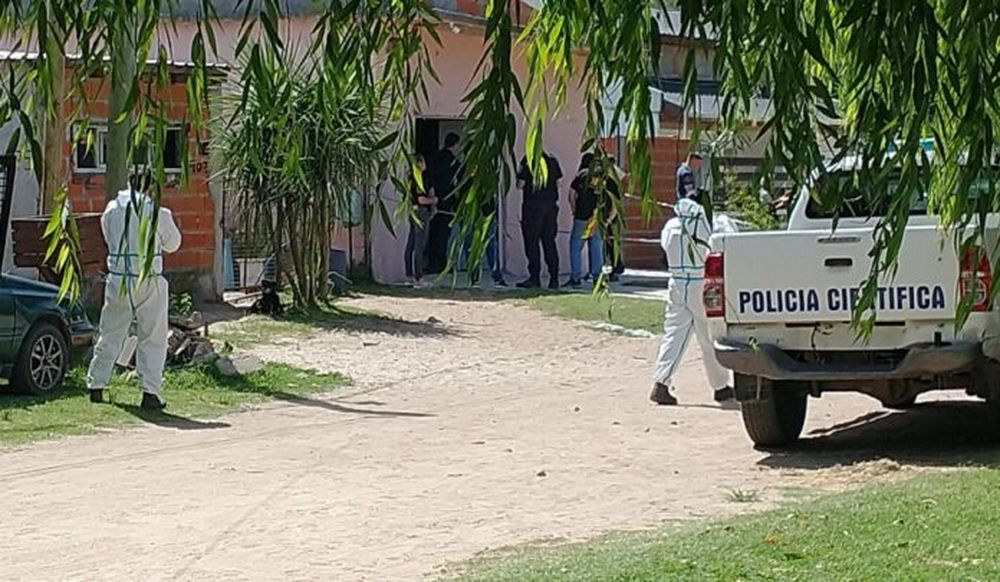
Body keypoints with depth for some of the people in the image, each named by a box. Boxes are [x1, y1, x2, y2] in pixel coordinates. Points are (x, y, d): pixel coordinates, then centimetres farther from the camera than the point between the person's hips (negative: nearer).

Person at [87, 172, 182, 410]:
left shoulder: (112, 210, 0)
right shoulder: (158, 213, -10)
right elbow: (172, 243, 5)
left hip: (118, 281, 4)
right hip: (149, 282, -4)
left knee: (110, 336, 15)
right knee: (152, 339, 3)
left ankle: (96, 386, 20)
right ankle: (150, 392, -2)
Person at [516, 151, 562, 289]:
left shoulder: (528, 160, -9)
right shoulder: (552, 160, 7)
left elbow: (520, 184, -10)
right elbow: (558, 182, 11)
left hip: (533, 204, -5)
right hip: (551, 205, 5)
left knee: (532, 242, 0)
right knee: (549, 242, 9)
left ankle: (535, 278, -4)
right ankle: (554, 279, 7)